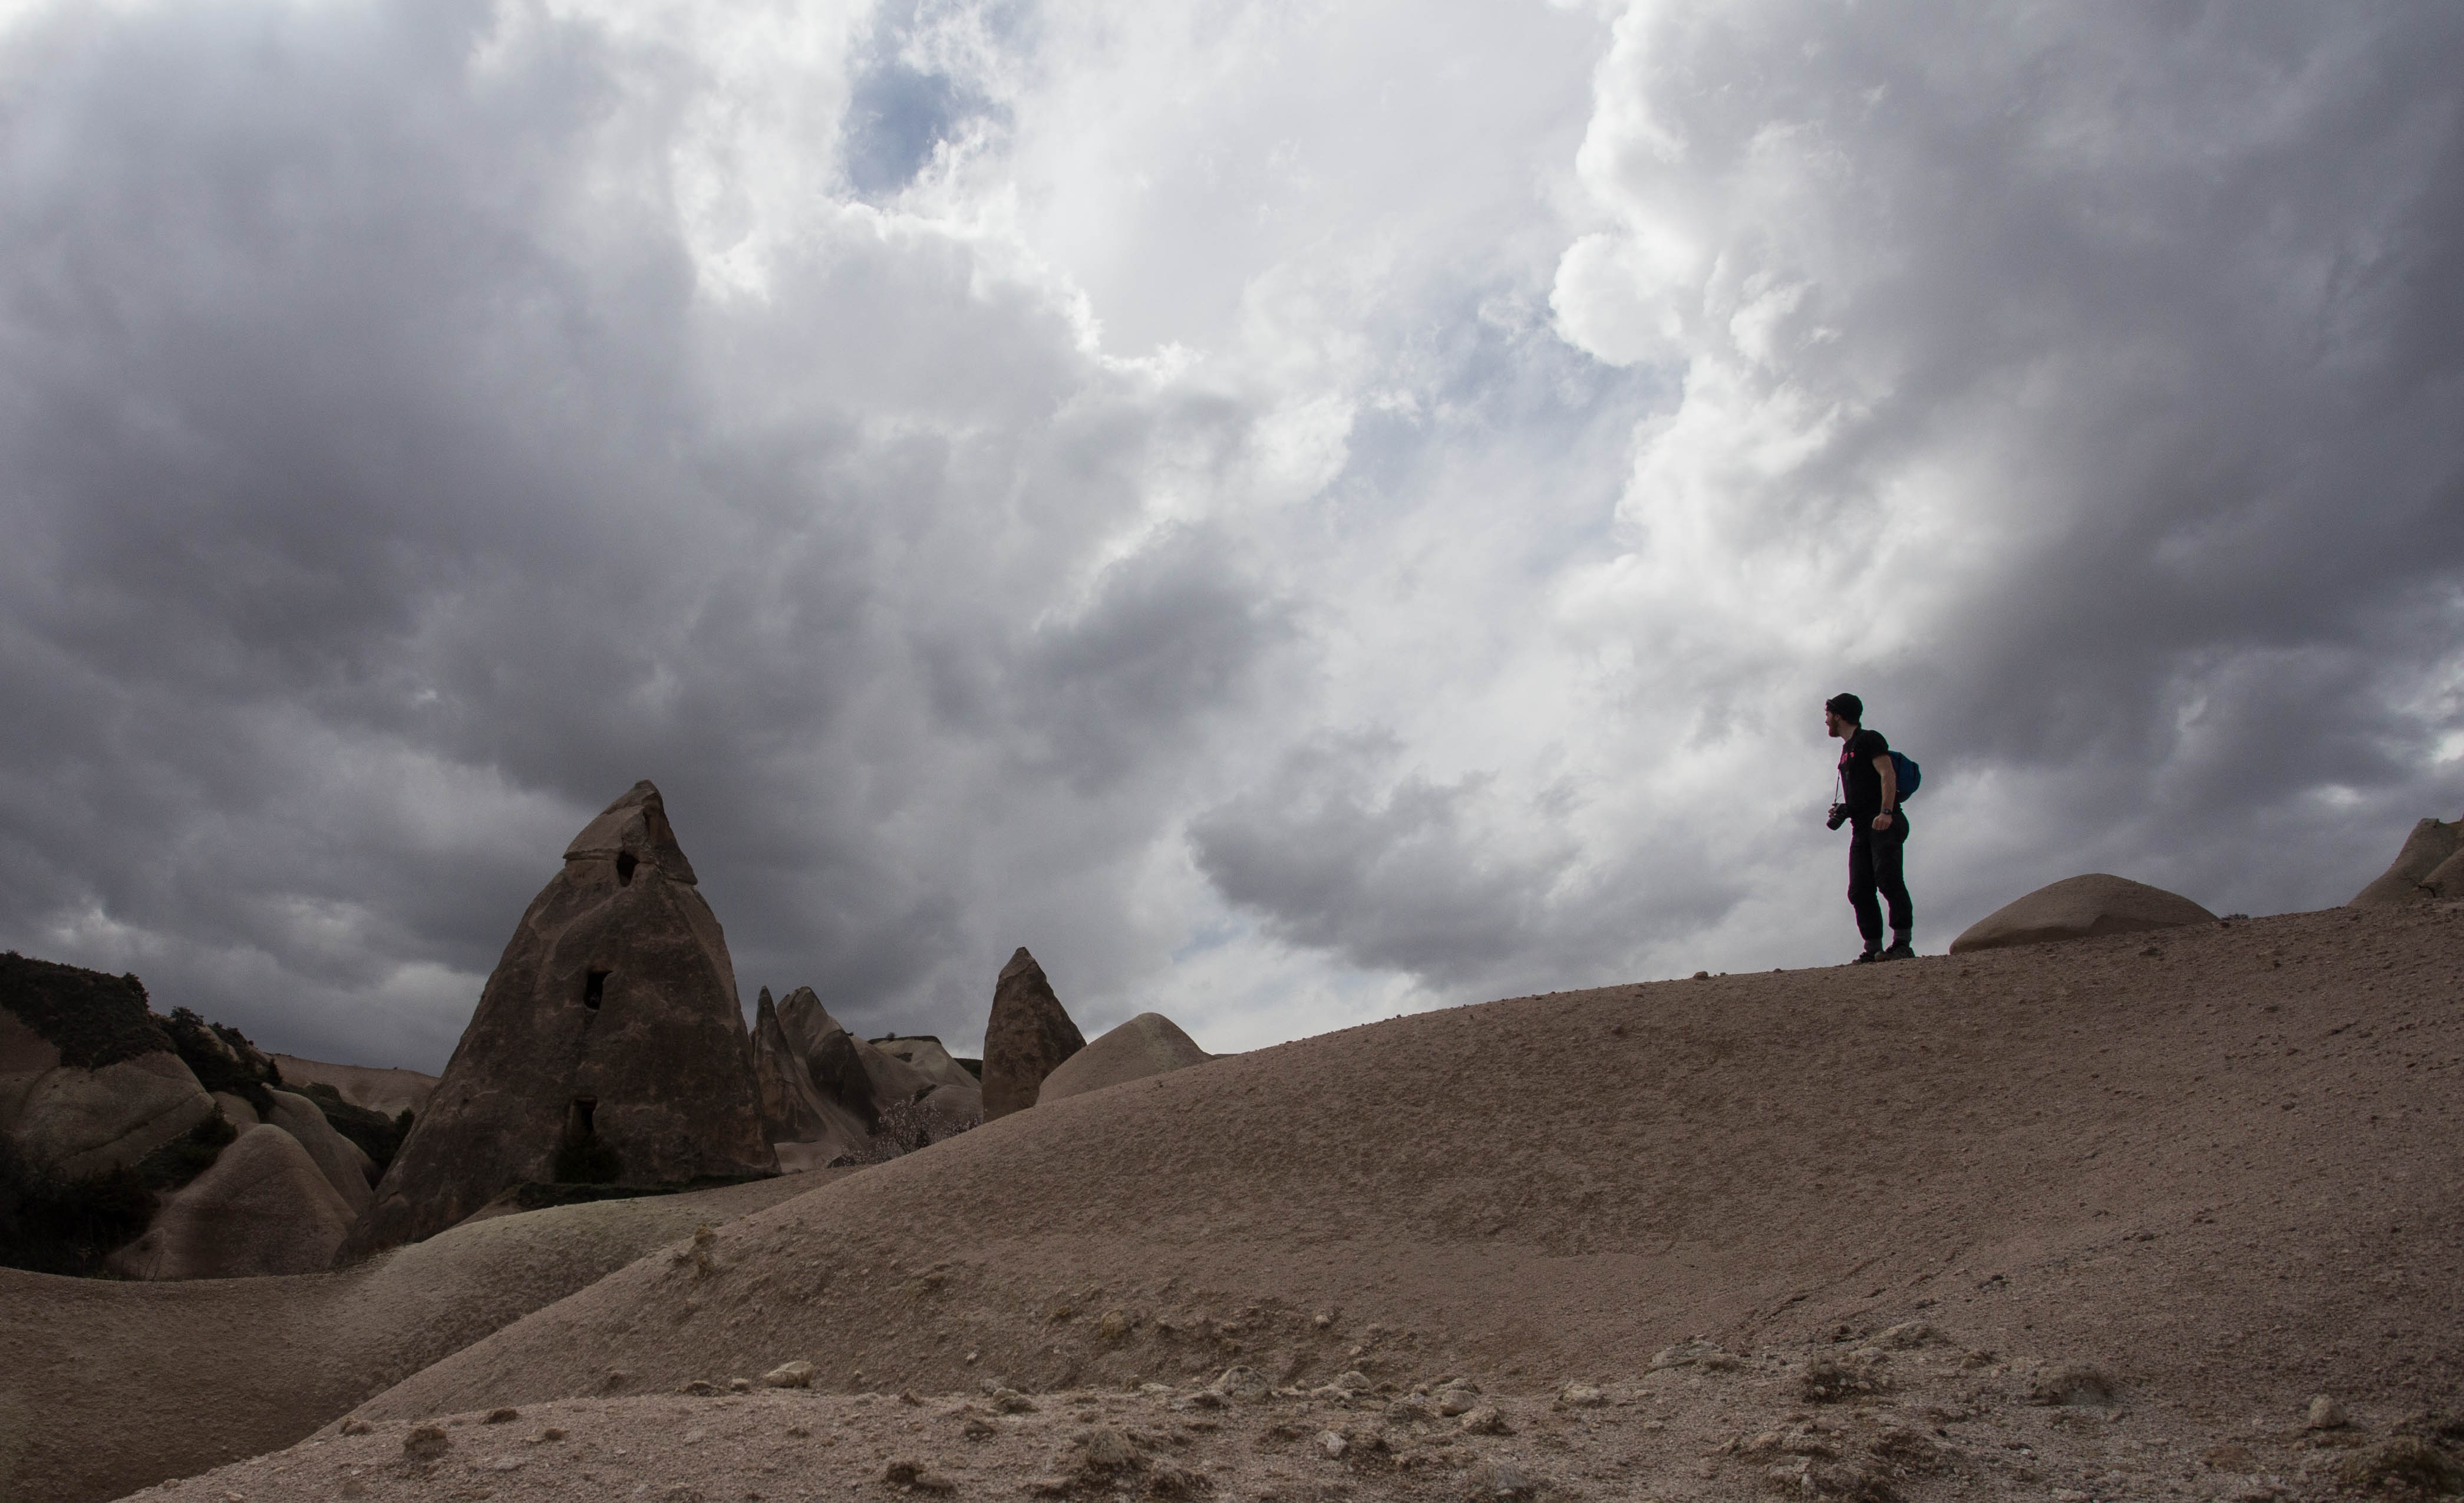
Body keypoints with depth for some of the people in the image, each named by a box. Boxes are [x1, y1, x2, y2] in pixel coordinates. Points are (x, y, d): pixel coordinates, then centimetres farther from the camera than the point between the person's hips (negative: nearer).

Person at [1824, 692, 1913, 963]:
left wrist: (1885, 812, -25)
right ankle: (1873, 950, -1)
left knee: (1888, 879, -18)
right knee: (1859, 890, 0)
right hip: (1862, 828, 9)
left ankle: (1902, 944, -20)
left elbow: (1888, 775, -13)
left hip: (1885, 825, -9)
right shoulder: (1846, 750, 25)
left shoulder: (1869, 739, -1)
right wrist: (1844, 810, 14)